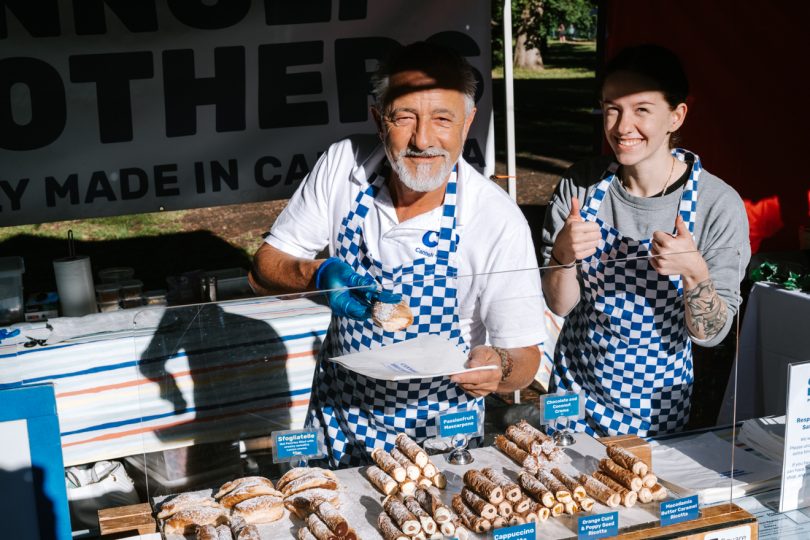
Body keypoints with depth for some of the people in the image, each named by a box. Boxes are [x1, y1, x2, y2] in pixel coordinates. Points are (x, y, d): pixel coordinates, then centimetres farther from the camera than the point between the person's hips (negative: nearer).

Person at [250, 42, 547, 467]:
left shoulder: (500, 221, -23)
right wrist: (318, 274, -29)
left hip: (437, 432, -2)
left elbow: (525, 357, -16)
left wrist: (499, 368, -40)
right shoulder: (343, 165, -15)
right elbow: (265, 268, -8)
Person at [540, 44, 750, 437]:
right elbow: (559, 304, -5)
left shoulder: (719, 205, -19)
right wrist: (563, 254, -25)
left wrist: (695, 271, -31)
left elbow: (710, 333, -13)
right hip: (576, 390, 2)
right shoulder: (580, 184, -11)